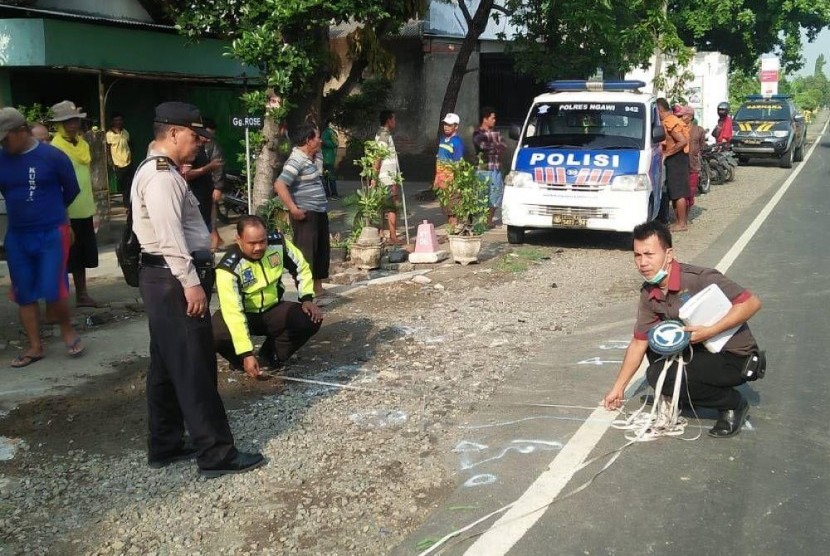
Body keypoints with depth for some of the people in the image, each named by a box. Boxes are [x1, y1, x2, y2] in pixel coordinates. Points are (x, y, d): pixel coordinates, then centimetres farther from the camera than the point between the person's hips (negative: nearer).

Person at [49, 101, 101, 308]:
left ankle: (82, 295, 26)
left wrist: (93, 205, 20)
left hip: (84, 211, 8)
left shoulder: (82, 144, 11)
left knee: (82, 256, 16)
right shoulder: (55, 148, -14)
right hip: (66, 213, -8)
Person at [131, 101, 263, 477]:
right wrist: (191, 283, -24)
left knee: (168, 366, 16)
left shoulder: (158, 171, 18)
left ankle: (165, 445, 26)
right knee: (194, 370, -6)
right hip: (173, 280, -11)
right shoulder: (162, 176, -16)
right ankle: (216, 454, 1)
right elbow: (170, 236, -24)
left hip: (165, 278, 11)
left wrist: (190, 279, 19)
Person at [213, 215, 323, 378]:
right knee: (214, 334, -34)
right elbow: (233, 312, -34)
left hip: (273, 310, 4)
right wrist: (246, 354, -37)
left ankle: (272, 353, 4)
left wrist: (307, 299, -10)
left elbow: (301, 267, 1)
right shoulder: (229, 268, -30)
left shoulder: (278, 243, -17)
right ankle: (239, 361, 1)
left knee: (311, 319, -21)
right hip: (242, 314, -4)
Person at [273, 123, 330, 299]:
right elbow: (279, 185, -27)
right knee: (305, 252, -4)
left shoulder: (313, 158, 10)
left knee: (323, 249, 16)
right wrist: (294, 209, -25)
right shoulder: (296, 161, -18)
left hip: (320, 212, 10)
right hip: (306, 214, -10)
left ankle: (317, 287, 28)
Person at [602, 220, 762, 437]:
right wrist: (618, 388, 8)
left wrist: (710, 331, -32)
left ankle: (732, 404, -3)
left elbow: (752, 302, -27)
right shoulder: (649, 294, -3)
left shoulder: (699, 279, -25)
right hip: (701, 349, 7)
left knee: (658, 375, -21)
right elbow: (639, 343, 6)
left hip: (735, 357, -7)